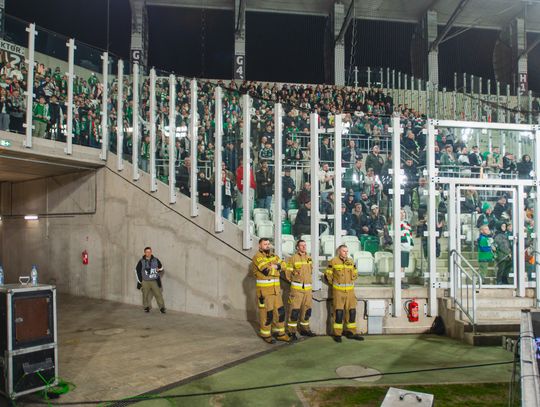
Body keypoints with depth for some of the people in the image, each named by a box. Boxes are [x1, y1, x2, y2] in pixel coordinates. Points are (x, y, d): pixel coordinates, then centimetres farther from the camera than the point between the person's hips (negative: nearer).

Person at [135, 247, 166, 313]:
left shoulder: (156, 260, 1)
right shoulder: (141, 262, -2)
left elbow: (161, 267, 17)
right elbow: (137, 270, 8)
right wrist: (139, 281, 7)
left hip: (154, 281, 0)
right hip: (145, 282, 0)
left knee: (158, 294, -6)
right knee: (146, 295, 3)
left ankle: (162, 307, 0)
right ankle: (147, 307, 21)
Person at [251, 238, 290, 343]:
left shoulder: (273, 256, 15)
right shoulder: (257, 257, -10)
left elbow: (283, 265, 4)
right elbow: (266, 271, -21)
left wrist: (276, 266, -16)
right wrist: (278, 271, -5)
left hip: (276, 288, 7)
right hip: (264, 289, -7)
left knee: (280, 311, 10)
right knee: (266, 312, -1)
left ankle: (280, 333, 22)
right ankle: (265, 335, 13)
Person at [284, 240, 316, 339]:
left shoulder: (309, 259, 10)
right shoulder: (292, 258, -8)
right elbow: (288, 273, -5)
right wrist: (294, 281, 4)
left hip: (308, 289, 6)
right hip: (296, 288, -6)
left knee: (307, 310, 12)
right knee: (294, 310, -6)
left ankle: (304, 328, 26)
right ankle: (291, 331, 2)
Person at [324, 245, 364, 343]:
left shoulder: (351, 262, 8)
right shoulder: (333, 262, -4)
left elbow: (355, 274, 19)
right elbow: (327, 275, 2)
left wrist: (349, 282, 9)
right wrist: (334, 284, 7)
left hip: (350, 291, 5)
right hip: (338, 291, -4)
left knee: (351, 311, 6)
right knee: (338, 312, -5)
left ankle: (351, 332, 16)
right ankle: (337, 334, 3)